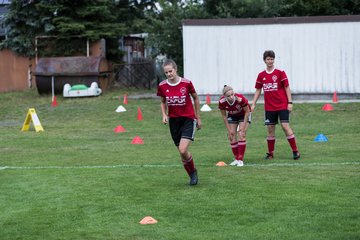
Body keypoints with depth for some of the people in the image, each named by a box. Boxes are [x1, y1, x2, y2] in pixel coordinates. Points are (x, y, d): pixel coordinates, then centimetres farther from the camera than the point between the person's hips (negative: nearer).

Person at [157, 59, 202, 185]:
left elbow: (196, 99, 3)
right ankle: (192, 175, 26)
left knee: (183, 150, -19)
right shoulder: (162, 86, -4)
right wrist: (164, 115, -4)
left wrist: (198, 118, 8)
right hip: (173, 121, 4)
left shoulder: (186, 83, -12)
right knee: (182, 153, 6)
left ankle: (193, 171, 8)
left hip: (188, 119, -4)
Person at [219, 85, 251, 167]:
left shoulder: (240, 99, -38)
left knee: (241, 135, -16)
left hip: (243, 115, -3)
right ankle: (236, 159, 9)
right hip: (232, 116, 3)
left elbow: (247, 112, -21)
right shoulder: (222, 102, -30)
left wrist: (243, 127, -19)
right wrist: (229, 129, -12)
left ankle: (240, 160, -13)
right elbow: (224, 116, -13)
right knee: (232, 136, -4)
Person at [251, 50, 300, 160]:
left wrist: (290, 102, -9)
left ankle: (295, 151, -5)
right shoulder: (261, 75, 6)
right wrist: (253, 104, 7)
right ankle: (270, 153, 15)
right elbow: (258, 90, 13)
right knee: (270, 129, 6)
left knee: (285, 126, -11)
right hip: (269, 107, 4)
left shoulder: (280, 72, -4)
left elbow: (287, 88, -3)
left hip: (282, 105, -4)